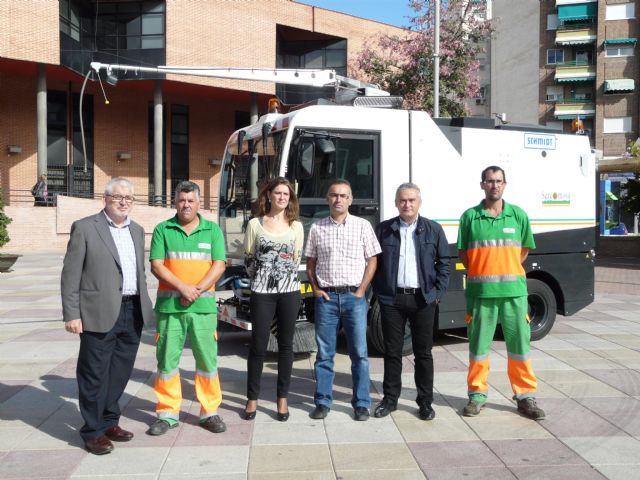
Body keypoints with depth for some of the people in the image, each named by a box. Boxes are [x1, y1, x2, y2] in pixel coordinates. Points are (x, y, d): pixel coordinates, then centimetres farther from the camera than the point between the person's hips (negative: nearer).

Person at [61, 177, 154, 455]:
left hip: (133, 312, 6)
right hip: (100, 314, -5)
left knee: (120, 373, 13)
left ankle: (109, 421, 29)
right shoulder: (85, 228, -3)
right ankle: (93, 430, 17)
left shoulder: (137, 231, 15)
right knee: (95, 374, 4)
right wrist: (71, 314, -11)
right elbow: (71, 274, -6)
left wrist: (144, 306, 13)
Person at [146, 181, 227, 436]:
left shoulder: (213, 230, 7)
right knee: (167, 359, 6)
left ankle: (210, 412, 16)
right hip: (169, 306, 0)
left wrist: (197, 289, -14)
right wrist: (183, 287, -15)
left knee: (207, 359, 4)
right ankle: (168, 413, 18)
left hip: (203, 306, 0)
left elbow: (219, 266, 0)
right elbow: (156, 266, -2)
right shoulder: (163, 230, 6)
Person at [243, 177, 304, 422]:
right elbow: (249, 260, 7)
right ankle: (252, 398, 15)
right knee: (258, 346, 1)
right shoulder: (255, 224, 2)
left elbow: (296, 260, 10)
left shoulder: (296, 226, 6)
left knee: (285, 345, 7)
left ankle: (282, 399, 17)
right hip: (262, 292, -1)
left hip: (289, 291, 1)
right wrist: (261, 279, 9)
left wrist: (284, 279, 8)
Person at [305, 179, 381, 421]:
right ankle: (323, 402, 17)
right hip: (326, 297, 1)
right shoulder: (317, 228, 8)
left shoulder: (362, 226, 3)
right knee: (324, 353, 7)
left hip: (354, 296, -1)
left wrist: (360, 291, -5)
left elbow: (372, 260, 3)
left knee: (359, 353, 2)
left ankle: (361, 403, 12)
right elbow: (310, 263, 13)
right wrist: (316, 289, 1)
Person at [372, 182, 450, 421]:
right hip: (392, 299, 1)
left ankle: (425, 401, 19)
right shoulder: (383, 229, 5)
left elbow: (443, 264, 5)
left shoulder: (433, 229, 5)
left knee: (423, 352, 7)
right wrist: (379, 291, 0)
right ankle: (390, 398, 21)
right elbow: (374, 263, 7)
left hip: (423, 299, 0)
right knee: (392, 351, 9)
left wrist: (437, 293, -2)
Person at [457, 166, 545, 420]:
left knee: (519, 343, 6)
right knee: (478, 344, 7)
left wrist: (508, 272, 7)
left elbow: (524, 249, 14)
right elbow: (463, 253, 7)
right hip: (480, 291, -1)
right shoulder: (470, 216, 2)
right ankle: (478, 394, 20)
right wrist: (481, 271, 0)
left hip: (513, 291, 1)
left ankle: (525, 396, 19)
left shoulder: (518, 215, 5)